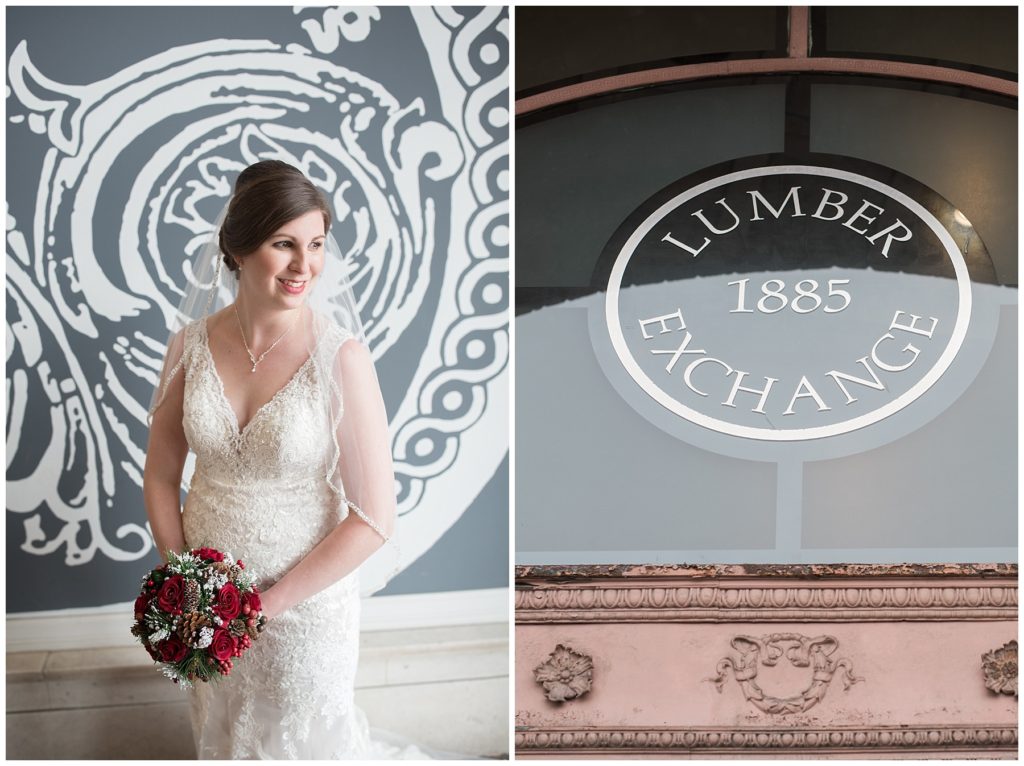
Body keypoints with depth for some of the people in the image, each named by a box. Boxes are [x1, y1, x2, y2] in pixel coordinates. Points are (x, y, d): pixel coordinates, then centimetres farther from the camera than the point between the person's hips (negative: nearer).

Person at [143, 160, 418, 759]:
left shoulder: (340, 357, -20)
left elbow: (375, 519, -19)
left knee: (306, 739, 16)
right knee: (221, 734, 26)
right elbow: (161, 476, 3)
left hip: (306, 597, -4)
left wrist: (273, 601, -16)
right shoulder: (193, 346, -8)